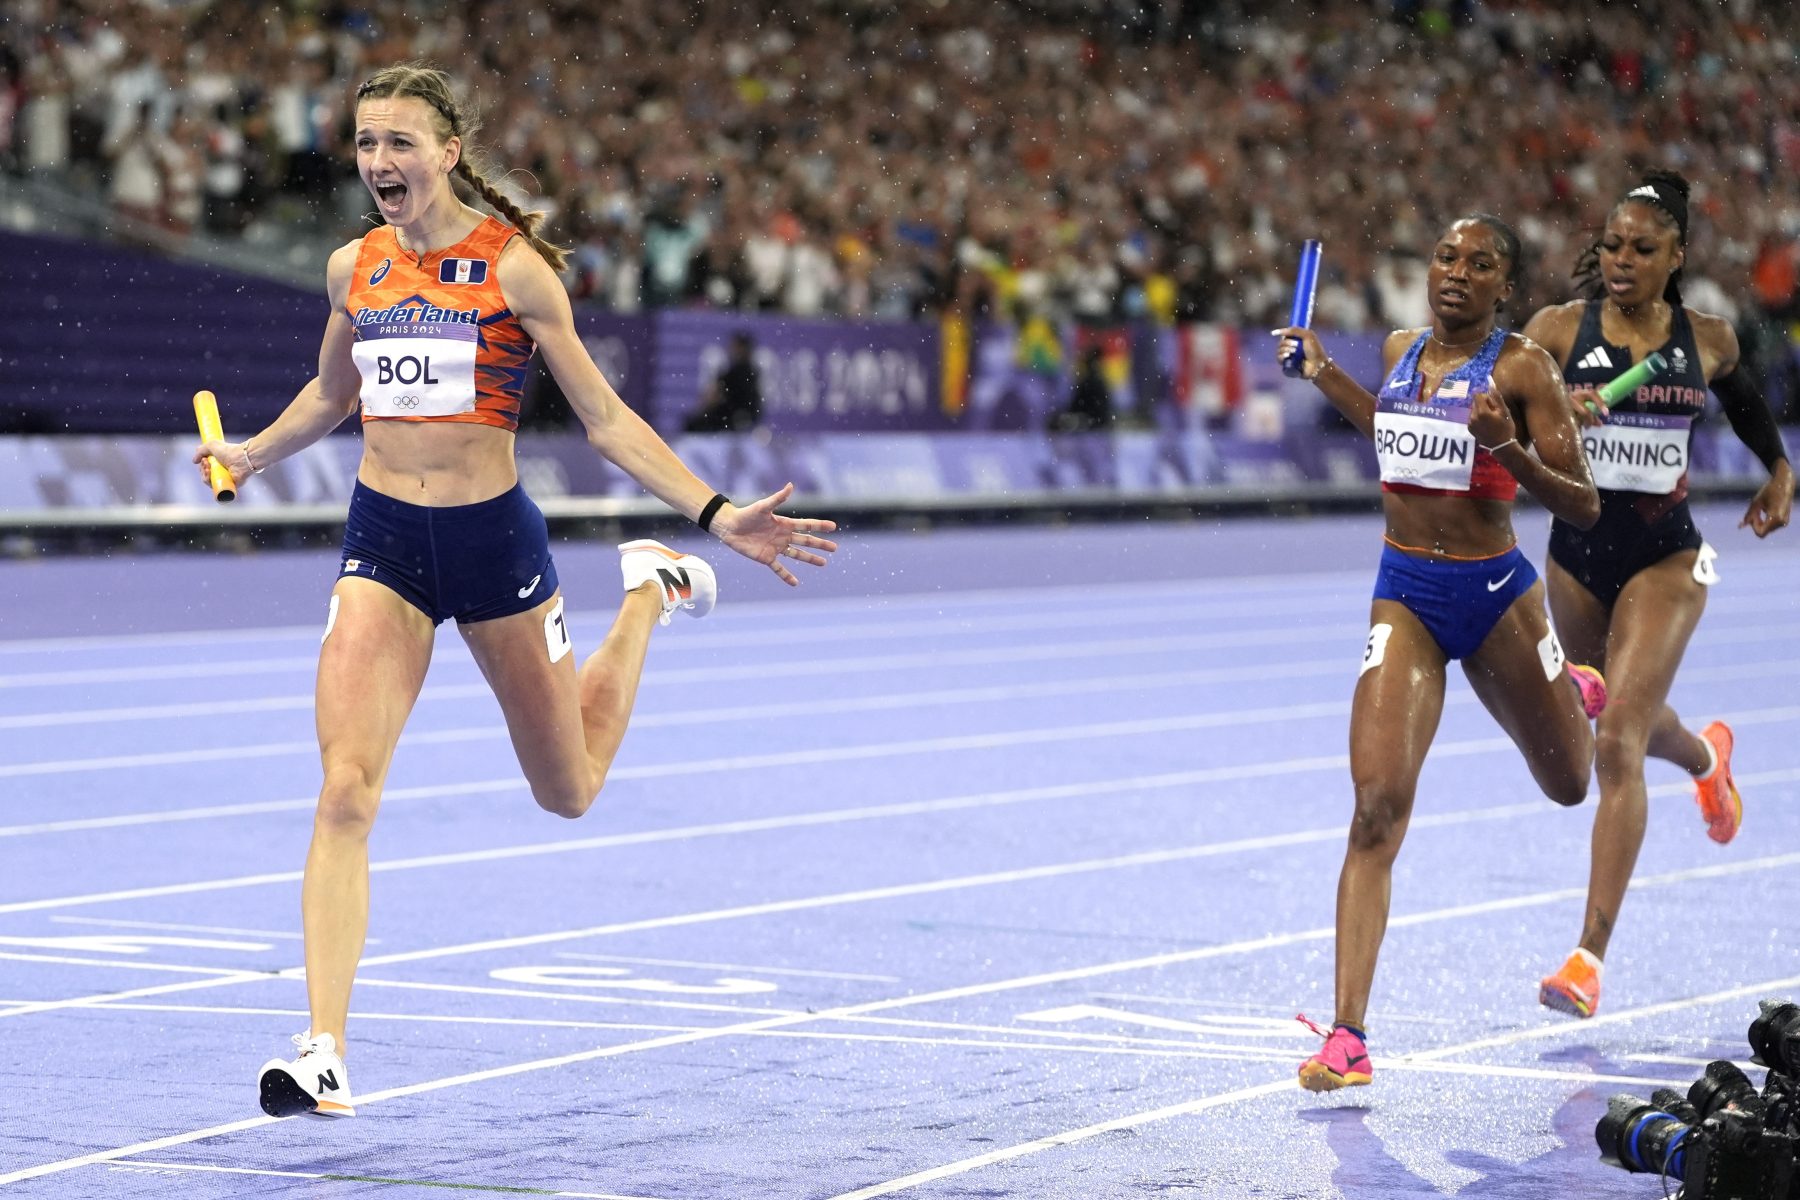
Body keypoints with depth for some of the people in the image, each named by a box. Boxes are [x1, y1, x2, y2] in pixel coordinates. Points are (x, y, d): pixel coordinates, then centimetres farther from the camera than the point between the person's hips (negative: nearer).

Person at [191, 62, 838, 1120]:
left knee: (569, 792, 15)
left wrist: (718, 515, -12)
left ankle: (651, 593, 42)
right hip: (382, 542, 2)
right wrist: (254, 453, 28)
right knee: (347, 793, -16)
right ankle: (324, 1053, -18)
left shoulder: (513, 266, -9)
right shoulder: (354, 269, 3)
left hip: (493, 537, -2)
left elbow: (606, 417, -5)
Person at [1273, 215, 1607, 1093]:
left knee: (1567, 785, 20)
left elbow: (1583, 506, -11)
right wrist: (1325, 376, 20)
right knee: (1378, 804, -15)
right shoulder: (1402, 351, 5)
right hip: (1404, 597, 2)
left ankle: (1580, 694, 60)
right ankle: (1347, 1036, -18)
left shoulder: (1522, 368, -10)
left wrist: (1509, 450, -27)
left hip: (1494, 595, -2)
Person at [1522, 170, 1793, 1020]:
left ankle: (1590, 954, -19)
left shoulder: (1708, 338, -1)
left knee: (1619, 742, -17)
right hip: (1577, 551, 2)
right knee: (1627, 720, 24)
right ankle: (1705, 758, 64)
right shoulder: (1559, 330, -6)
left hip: (1664, 557, -2)